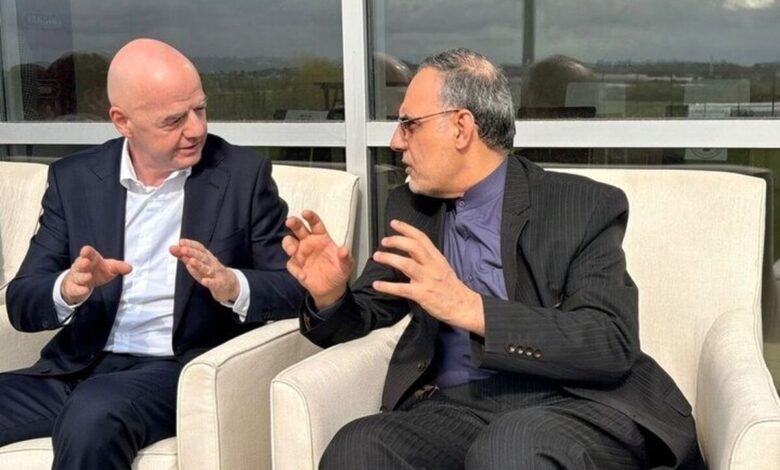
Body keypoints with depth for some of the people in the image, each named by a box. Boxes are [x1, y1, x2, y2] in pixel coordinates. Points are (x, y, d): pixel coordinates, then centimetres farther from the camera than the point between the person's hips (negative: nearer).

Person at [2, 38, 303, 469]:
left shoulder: (243, 174, 1)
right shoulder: (74, 178, 7)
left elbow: (297, 287, -2)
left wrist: (231, 284, -22)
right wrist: (69, 288, -18)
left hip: (183, 372, -2)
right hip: (76, 370, 3)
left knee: (93, 417, -32)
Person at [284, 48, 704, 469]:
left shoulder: (586, 207, -4)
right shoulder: (413, 208, 12)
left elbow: (613, 344, -14)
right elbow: (366, 310, 19)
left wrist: (472, 309, -24)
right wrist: (330, 296, -5)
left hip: (572, 406, -5)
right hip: (459, 407, 5)